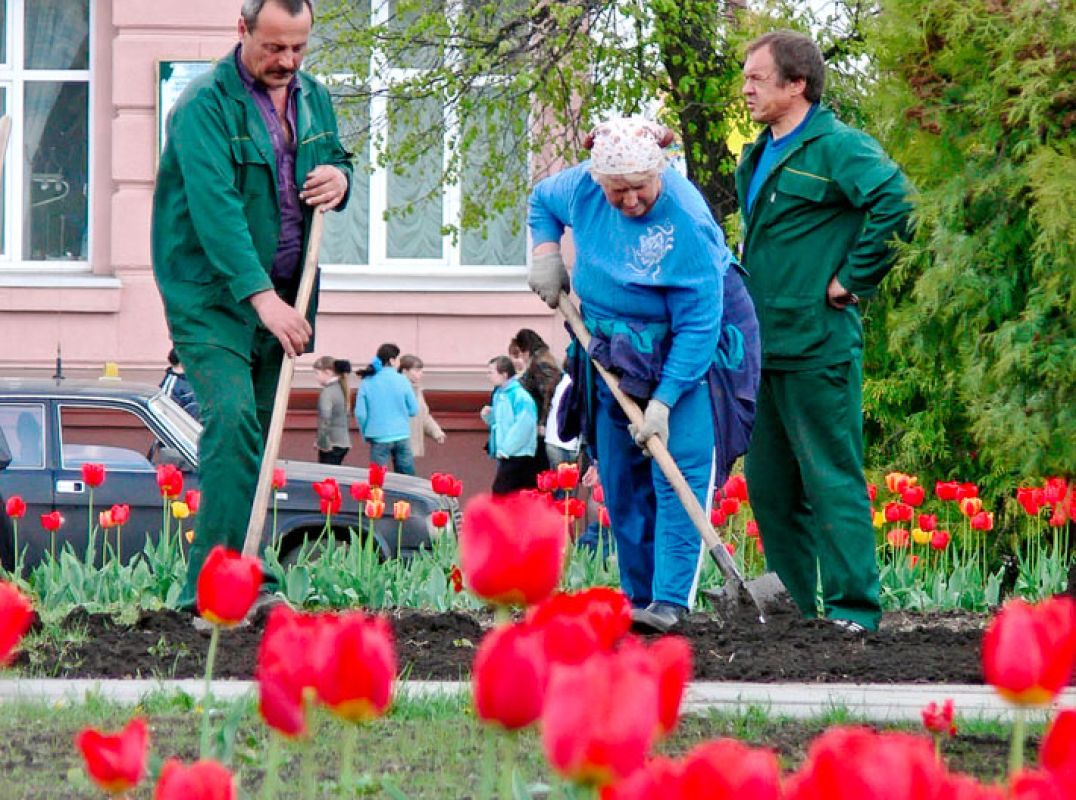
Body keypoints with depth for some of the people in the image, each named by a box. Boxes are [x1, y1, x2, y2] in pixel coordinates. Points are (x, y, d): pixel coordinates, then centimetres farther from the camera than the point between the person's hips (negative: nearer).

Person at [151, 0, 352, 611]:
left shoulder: (313, 98, 10)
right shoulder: (205, 107, -13)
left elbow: (336, 158, 26)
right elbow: (216, 206, -23)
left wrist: (340, 176, -1)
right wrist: (262, 296, -32)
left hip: (283, 295, 7)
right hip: (213, 295, -7)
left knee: (262, 430, 7)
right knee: (232, 419, -20)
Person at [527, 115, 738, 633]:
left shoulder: (688, 221, -29)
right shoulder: (583, 187, -11)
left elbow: (698, 323, -27)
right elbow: (541, 202, 16)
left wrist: (663, 402, -28)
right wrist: (546, 251, -2)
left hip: (685, 356, -6)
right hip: (614, 354, 6)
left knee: (679, 477, -16)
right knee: (621, 483, 7)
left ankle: (670, 603, -19)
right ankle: (639, 599, 16)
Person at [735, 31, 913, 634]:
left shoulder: (837, 147, -11)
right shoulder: (760, 157, 16)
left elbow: (893, 201, -26)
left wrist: (854, 279, -20)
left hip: (818, 346, -9)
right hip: (766, 346, 9)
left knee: (832, 481, -7)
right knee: (769, 486, 12)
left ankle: (854, 610, -5)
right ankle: (797, 602, 20)